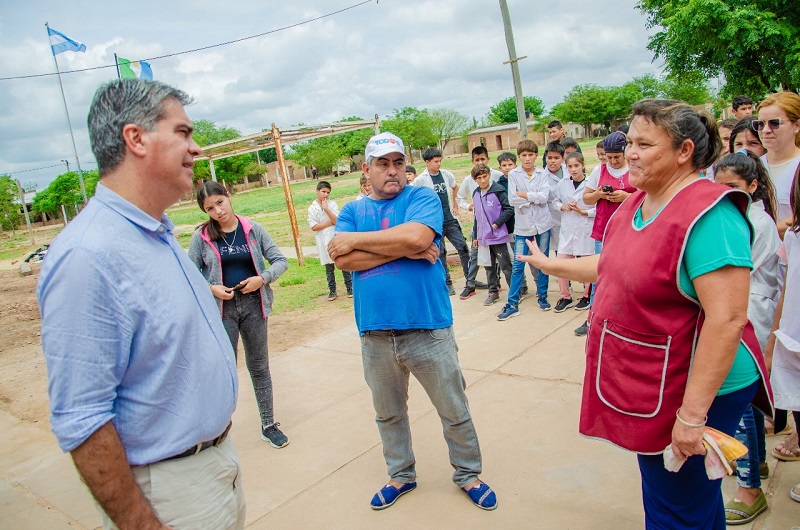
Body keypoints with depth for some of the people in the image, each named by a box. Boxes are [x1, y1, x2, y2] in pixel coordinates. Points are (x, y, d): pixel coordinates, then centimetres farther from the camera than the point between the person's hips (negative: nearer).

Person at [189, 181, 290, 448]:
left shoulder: (253, 229, 0)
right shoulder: (202, 236, -4)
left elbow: (280, 260, 3)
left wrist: (263, 278, -13)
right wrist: (212, 288, -14)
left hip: (252, 304, 2)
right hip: (221, 308, -1)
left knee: (259, 366, 12)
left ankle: (268, 424, 25)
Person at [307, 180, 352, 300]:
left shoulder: (332, 204, -1)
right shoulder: (312, 208, -1)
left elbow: (337, 221, -13)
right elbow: (314, 227, -8)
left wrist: (326, 209, -20)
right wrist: (331, 222, -10)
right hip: (324, 242, 1)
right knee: (329, 268, 9)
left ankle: (350, 288, 16)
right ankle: (332, 291, 19)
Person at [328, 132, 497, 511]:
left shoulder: (422, 198, -1)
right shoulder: (352, 211, 8)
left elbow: (416, 236, -22)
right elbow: (343, 260, -9)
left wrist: (356, 240, -12)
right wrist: (404, 249, -15)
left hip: (427, 328, -3)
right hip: (374, 333, 3)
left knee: (455, 413, 12)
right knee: (388, 415, 20)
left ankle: (468, 474, 35)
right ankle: (401, 475, 42)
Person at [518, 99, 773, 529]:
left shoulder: (708, 214, -24)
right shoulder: (636, 203, 4)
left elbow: (727, 319, -28)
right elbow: (614, 266, 18)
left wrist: (692, 414, -27)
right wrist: (551, 265, 24)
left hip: (692, 393, -8)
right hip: (644, 385, 8)